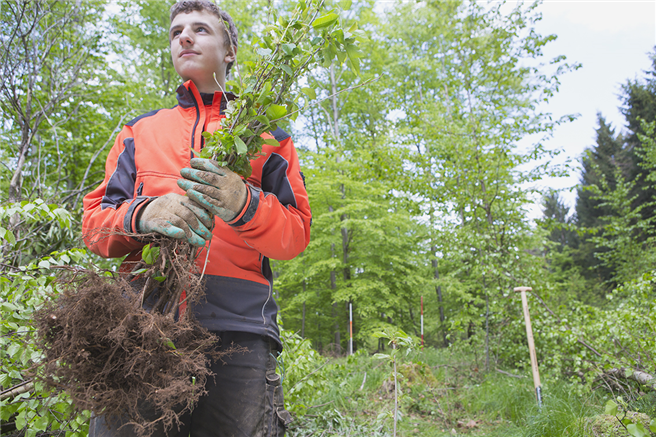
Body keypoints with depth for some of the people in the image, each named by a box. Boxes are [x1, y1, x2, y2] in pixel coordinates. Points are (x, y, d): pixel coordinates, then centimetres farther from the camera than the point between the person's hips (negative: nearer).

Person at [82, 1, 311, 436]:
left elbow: (296, 235, 7)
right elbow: (94, 221, 13)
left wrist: (244, 205, -15)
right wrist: (141, 215, -11)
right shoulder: (139, 131, 21)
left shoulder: (266, 135, 15)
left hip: (238, 327, -1)